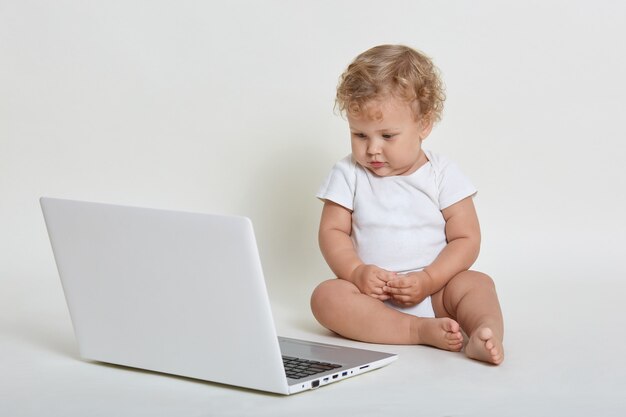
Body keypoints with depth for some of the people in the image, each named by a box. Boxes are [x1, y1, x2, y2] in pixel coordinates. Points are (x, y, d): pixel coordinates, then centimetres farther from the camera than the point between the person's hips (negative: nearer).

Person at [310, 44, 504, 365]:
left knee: (477, 282, -25)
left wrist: (427, 280, -17)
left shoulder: (443, 175, 1)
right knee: (326, 296, -28)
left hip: (434, 292, 0)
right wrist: (357, 272, -18)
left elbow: (466, 239, -2)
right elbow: (333, 232, 1)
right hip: (371, 295, 0)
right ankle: (422, 331, -38)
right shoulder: (348, 175, 4)